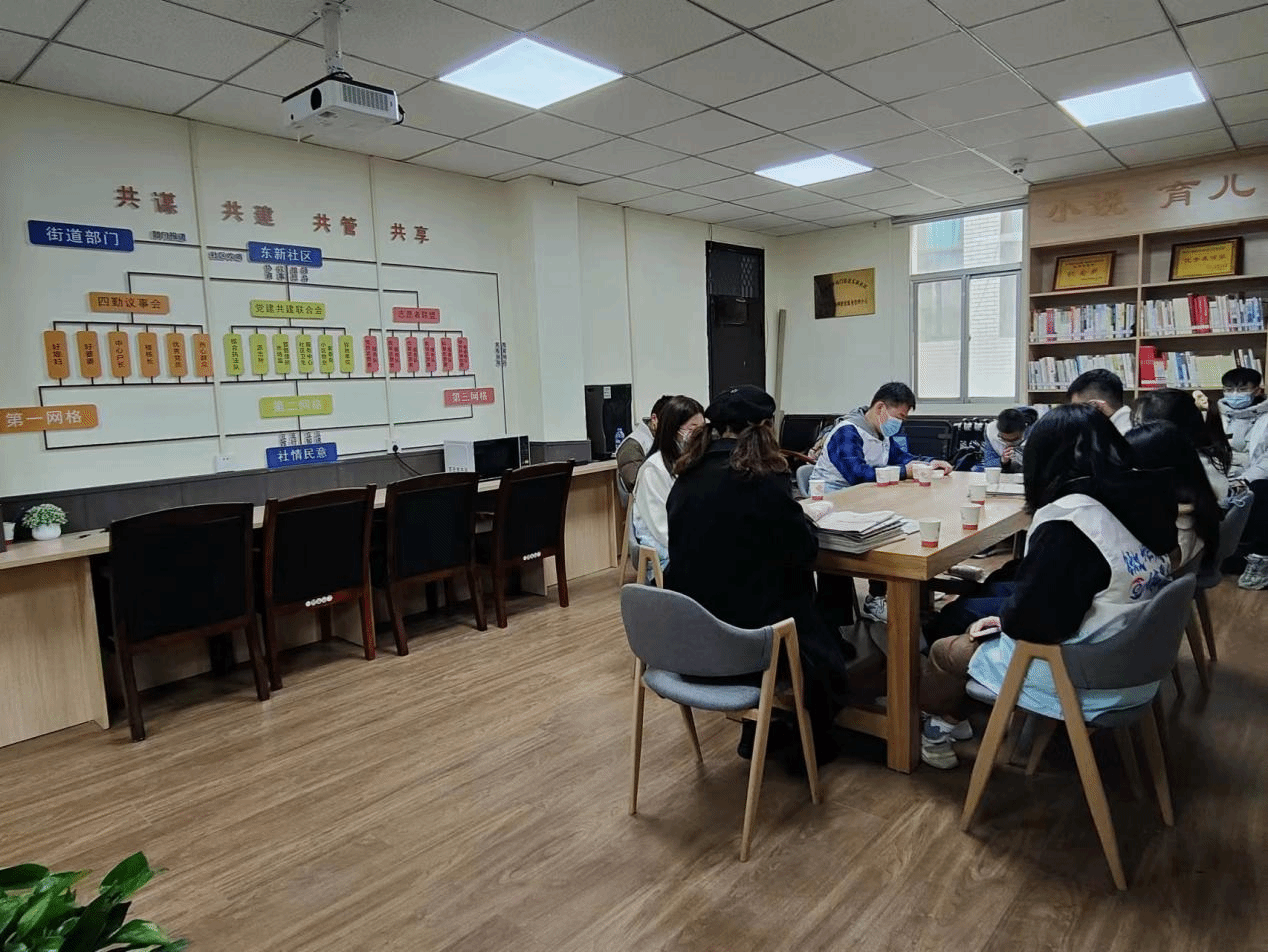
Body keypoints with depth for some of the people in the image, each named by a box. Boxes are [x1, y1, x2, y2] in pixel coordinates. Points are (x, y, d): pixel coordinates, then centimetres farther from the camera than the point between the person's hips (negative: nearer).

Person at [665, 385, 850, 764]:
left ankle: (757, 731, 40)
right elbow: (804, 551, -11)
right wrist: (803, 520, 9)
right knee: (824, 651, 23)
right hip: (747, 627, -7)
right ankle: (811, 745, 41)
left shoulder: (686, 477, 1)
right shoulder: (761, 479, -18)